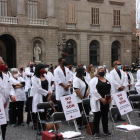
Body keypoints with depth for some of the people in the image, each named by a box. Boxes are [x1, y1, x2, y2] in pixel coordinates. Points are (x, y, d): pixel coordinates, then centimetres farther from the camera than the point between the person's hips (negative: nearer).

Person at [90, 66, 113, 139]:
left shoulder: (107, 80, 15)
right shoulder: (94, 80, -6)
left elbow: (111, 89, 12)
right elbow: (93, 91, -16)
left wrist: (111, 97, -5)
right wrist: (101, 99, -20)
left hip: (106, 102, 6)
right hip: (98, 102, -6)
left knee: (105, 116, 14)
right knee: (97, 117, 1)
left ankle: (106, 131, 24)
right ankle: (96, 132, 9)